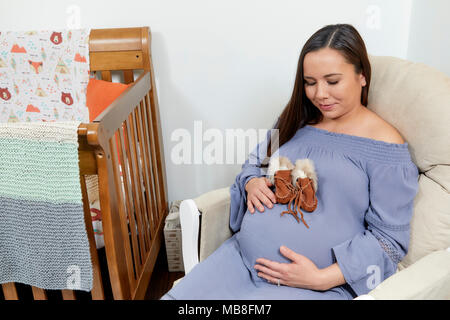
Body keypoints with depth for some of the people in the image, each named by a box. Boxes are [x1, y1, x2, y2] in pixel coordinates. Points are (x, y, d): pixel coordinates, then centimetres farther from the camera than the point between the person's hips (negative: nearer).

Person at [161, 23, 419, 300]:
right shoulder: (296, 121, 10)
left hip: (321, 283, -5)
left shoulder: (385, 145, -7)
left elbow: (389, 238, -8)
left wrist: (321, 279, -17)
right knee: (176, 297, -5)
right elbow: (254, 164, 22)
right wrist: (252, 183, -3)